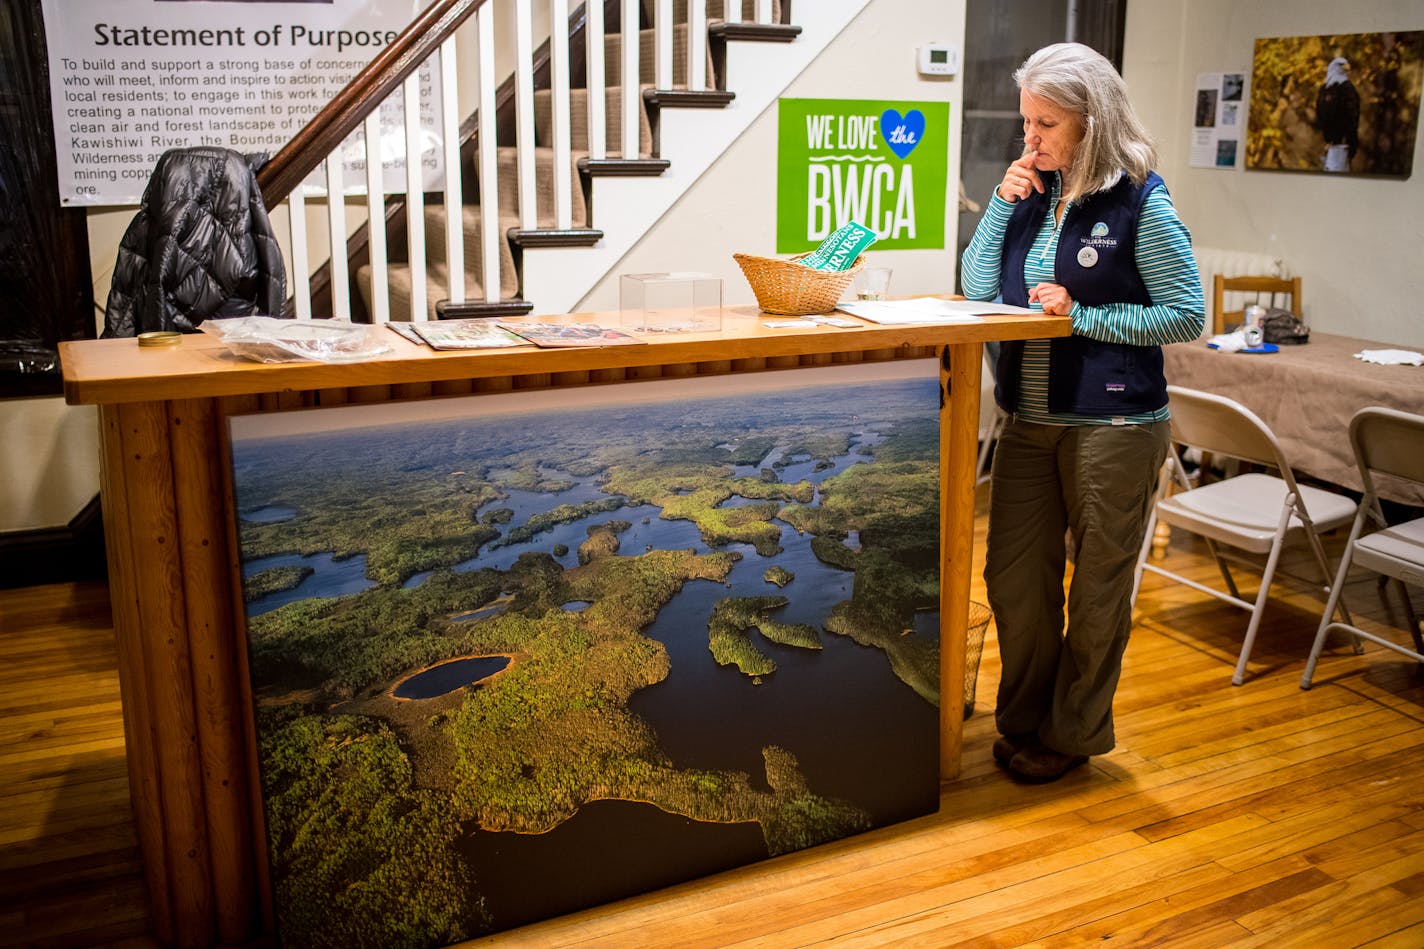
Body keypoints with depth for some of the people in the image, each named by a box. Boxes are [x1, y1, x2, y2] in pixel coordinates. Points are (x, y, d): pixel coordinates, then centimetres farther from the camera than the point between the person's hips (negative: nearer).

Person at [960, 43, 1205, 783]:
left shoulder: (1139, 201, -10)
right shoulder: (1035, 192, 7)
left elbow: (1188, 316, -10)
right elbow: (979, 290, 7)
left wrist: (1082, 315, -16)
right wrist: (1002, 203, -3)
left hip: (1112, 424, -6)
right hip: (1029, 418, 6)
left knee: (1097, 589, 8)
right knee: (1013, 579, 11)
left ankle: (1073, 733, 25)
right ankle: (1024, 720, 31)